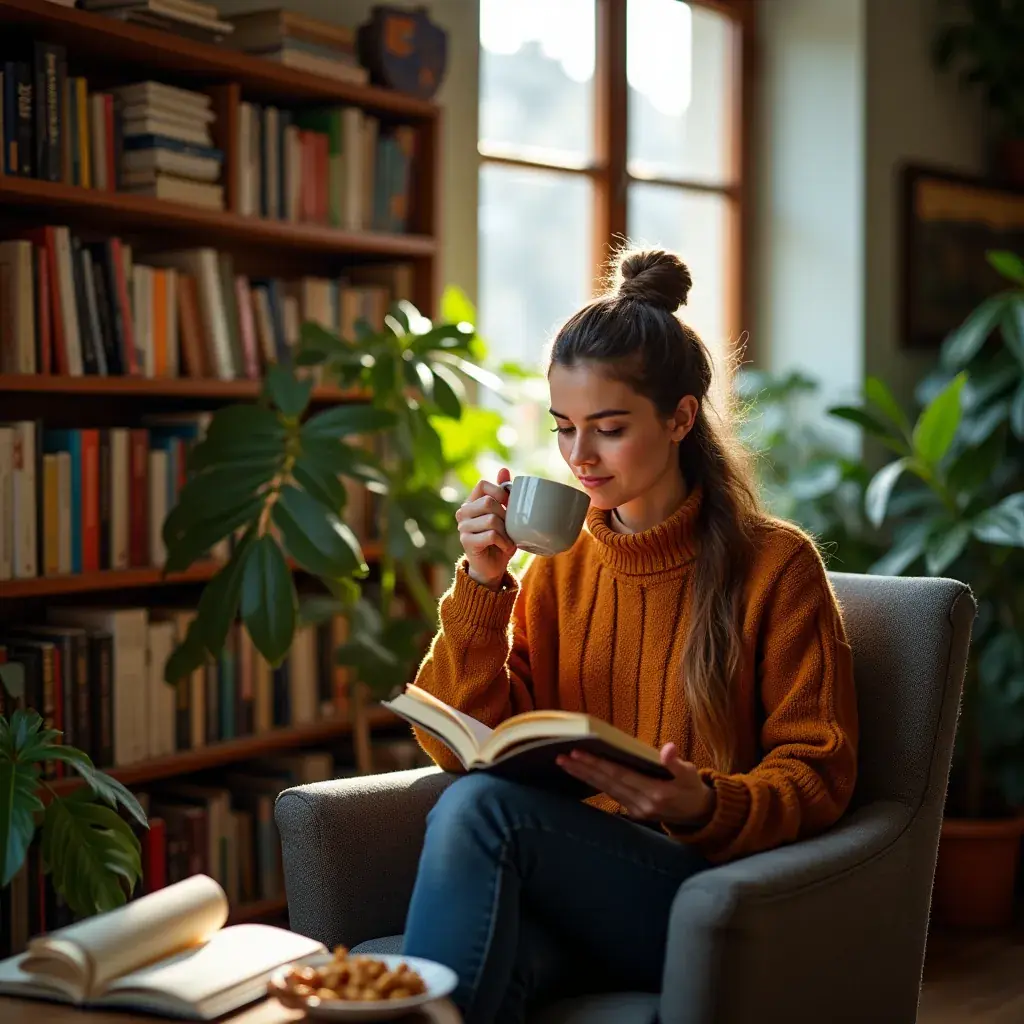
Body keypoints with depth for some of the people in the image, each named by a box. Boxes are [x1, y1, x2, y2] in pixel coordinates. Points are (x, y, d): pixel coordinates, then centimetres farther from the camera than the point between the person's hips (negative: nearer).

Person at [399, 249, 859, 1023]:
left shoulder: (776, 566, 1)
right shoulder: (559, 568, 14)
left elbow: (817, 772, 0)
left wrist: (706, 807, -21)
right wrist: (482, 582, -3)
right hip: (564, 880, 2)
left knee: (481, 806, -31)